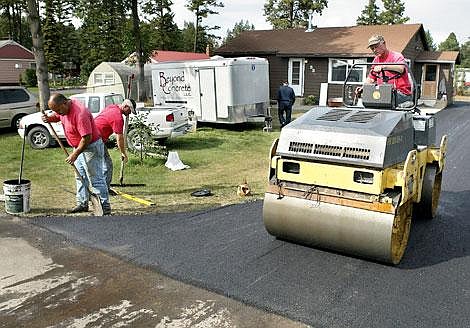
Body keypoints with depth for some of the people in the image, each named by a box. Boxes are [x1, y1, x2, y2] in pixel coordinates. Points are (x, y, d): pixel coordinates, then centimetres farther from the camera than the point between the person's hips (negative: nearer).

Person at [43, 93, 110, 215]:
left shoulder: (80, 114, -30)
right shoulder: (64, 109, -1)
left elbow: (87, 138, -30)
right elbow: (57, 117, 21)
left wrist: (75, 154, -24)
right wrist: (49, 118, -3)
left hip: (91, 147, -10)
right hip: (79, 147, 10)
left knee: (95, 179, -7)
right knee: (80, 177, 15)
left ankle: (105, 207, 0)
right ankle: (82, 204, 26)